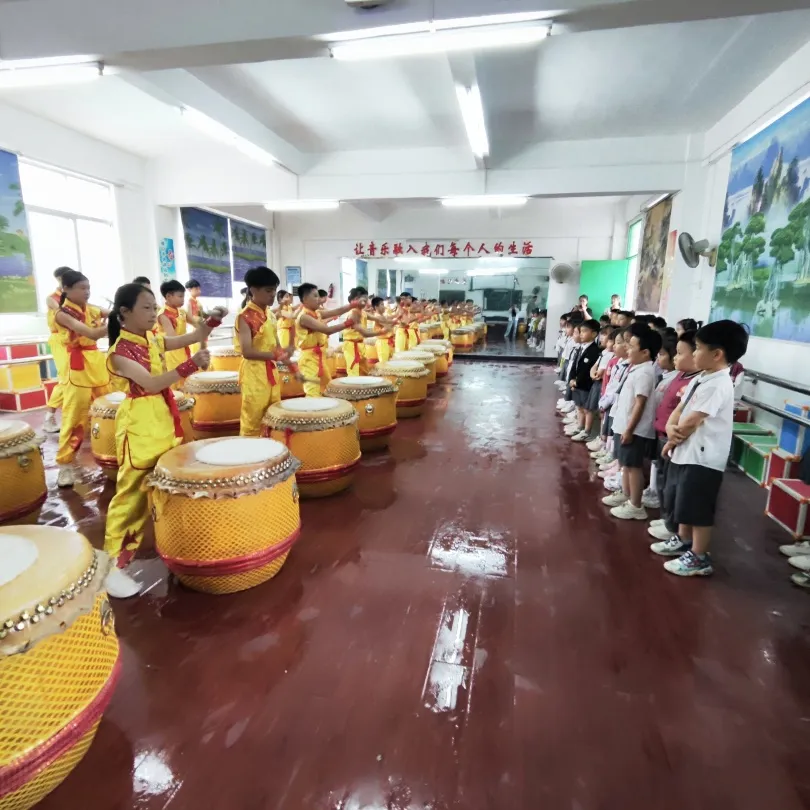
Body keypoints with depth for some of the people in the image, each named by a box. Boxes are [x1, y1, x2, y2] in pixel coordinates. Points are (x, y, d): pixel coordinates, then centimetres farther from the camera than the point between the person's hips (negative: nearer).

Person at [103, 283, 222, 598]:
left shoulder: (154, 340, 7)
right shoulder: (120, 351, -16)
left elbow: (192, 337, 10)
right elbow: (151, 384, -27)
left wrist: (212, 321, -10)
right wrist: (192, 364, -36)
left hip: (164, 419, 8)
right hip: (140, 425, -8)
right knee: (131, 493, -4)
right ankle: (114, 565, 6)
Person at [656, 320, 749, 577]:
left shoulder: (718, 384, -21)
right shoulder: (701, 379, 10)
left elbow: (691, 422, -21)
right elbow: (679, 409, 9)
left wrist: (672, 440, -6)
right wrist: (670, 427, -11)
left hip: (702, 458, -10)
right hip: (685, 452, 10)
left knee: (699, 511, 3)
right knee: (683, 504, 24)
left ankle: (699, 559, 18)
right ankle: (683, 541, 43)